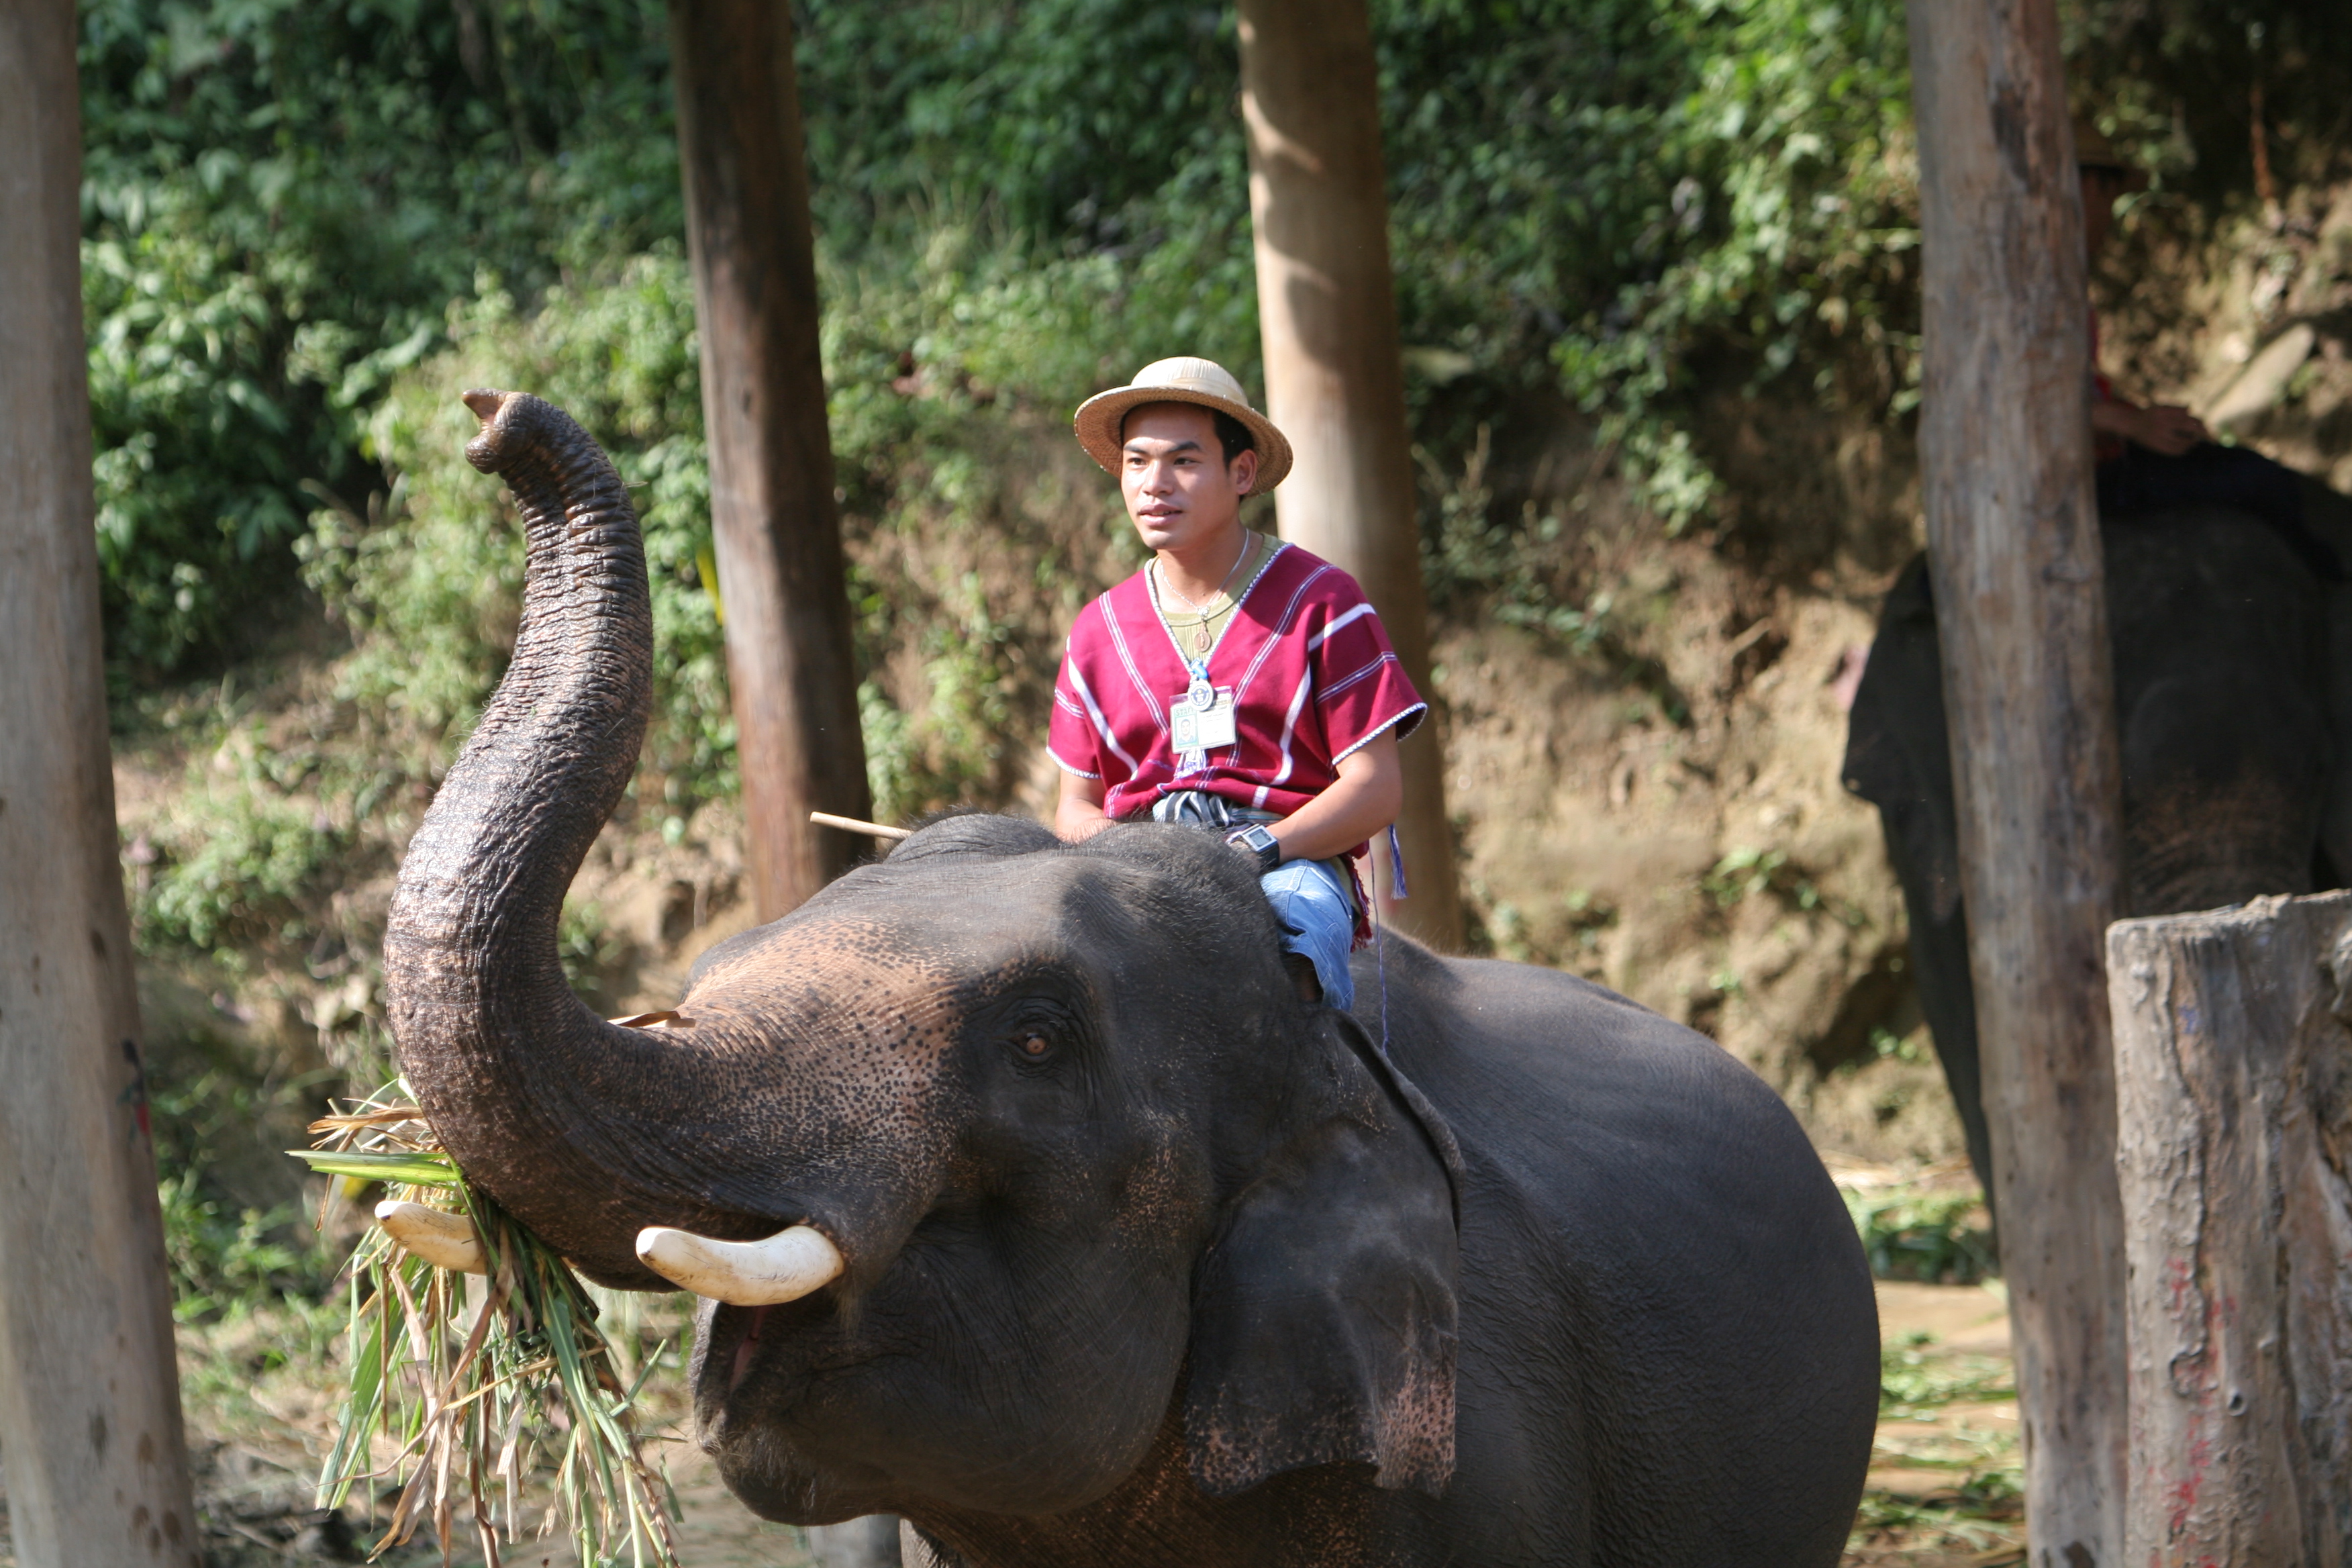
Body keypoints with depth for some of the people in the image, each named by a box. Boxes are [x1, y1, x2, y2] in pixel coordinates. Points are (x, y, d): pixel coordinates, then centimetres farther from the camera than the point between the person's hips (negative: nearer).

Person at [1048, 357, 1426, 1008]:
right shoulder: (1100, 630, 19)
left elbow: (1377, 787, 1)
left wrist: (1261, 848, -16)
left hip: (1292, 863, -3)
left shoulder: (1319, 601, 7)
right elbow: (1076, 807, 20)